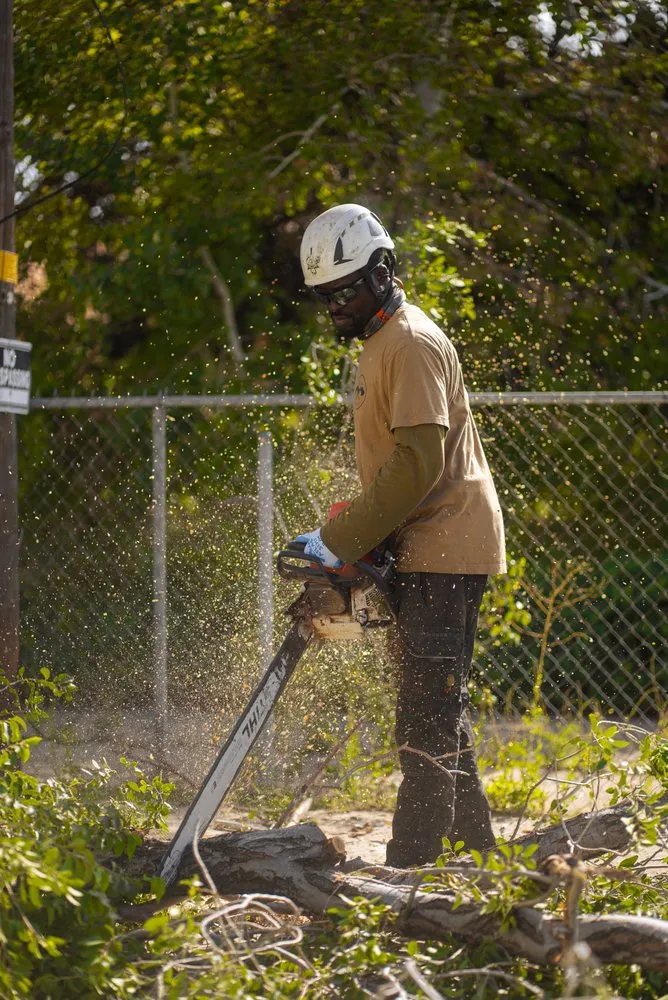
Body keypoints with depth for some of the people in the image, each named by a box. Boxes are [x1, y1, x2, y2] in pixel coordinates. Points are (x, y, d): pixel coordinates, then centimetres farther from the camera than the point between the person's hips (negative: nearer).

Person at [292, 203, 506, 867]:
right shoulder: (380, 344, 18)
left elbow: (420, 461, -24)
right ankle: (472, 849, 24)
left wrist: (339, 541, -22)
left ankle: (411, 865, -14)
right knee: (439, 709, 16)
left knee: (427, 713, -12)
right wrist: (350, 538, 9)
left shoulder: (412, 345, -15)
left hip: (442, 550, -11)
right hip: (424, 552, 11)